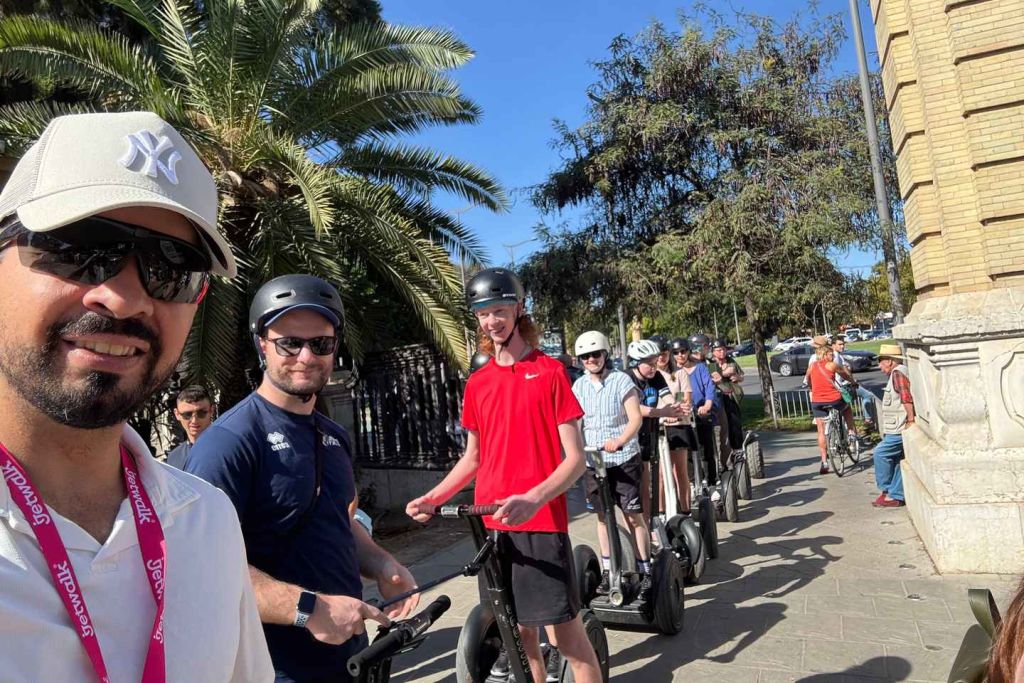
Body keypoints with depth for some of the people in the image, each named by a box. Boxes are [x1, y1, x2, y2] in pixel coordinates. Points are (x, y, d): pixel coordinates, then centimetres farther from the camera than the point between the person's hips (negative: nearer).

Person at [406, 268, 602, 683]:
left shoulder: (549, 371, -4)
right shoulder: (477, 383, 9)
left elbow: (575, 458, -8)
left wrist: (532, 499, -24)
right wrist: (433, 497, 3)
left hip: (541, 523, -4)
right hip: (492, 526, 4)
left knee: (567, 636, -1)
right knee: (521, 632, 14)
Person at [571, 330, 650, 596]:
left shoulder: (621, 380, -7)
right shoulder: (578, 386, 5)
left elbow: (636, 417, -13)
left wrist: (619, 441, -30)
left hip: (623, 459, -4)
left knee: (634, 516, 0)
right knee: (603, 516, 13)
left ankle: (646, 572, 11)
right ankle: (608, 571, 24)